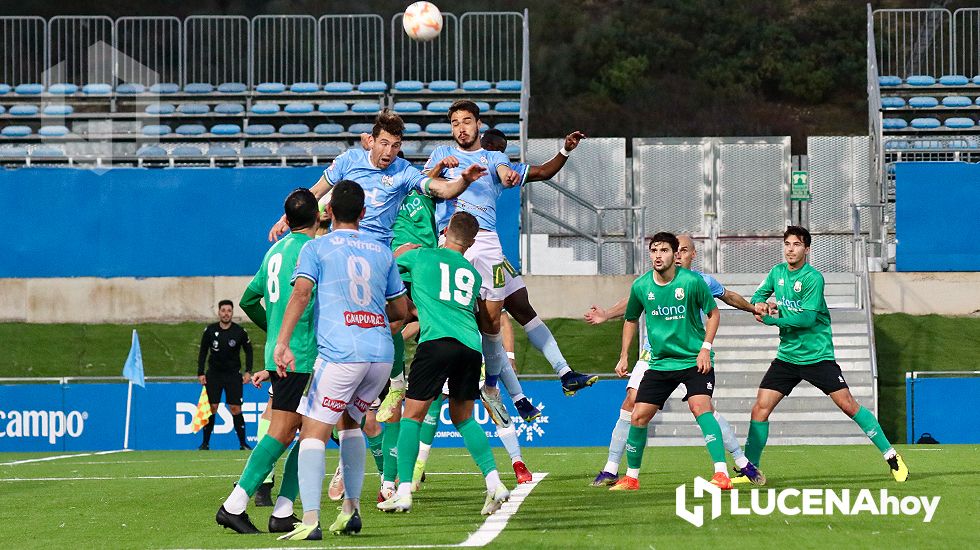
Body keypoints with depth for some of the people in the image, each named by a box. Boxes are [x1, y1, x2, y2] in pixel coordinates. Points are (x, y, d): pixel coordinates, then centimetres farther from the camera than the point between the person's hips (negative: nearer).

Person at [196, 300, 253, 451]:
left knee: (235, 408, -6)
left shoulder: (239, 331, -5)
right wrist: (200, 373, 0)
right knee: (211, 408, -4)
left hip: (233, 374, -1)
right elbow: (203, 352, 6)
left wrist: (248, 371, -1)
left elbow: (248, 350, 7)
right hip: (214, 373, 1)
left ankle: (243, 443, 0)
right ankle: (205, 443, 4)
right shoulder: (210, 330, -3)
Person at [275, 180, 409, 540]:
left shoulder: (316, 248, 5)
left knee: (313, 433, -5)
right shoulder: (382, 251, 17)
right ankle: (351, 509, 20)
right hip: (382, 353, 5)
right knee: (349, 421, 25)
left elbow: (301, 293, -11)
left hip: (340, 353, -5)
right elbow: (401, 310, 21)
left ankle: (310, 520, -19)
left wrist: (283, 342, -17)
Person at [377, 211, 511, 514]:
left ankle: (403, 492, -3)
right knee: (463, 417, 19)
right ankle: (494, 482, 6)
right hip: (471, 345, 4)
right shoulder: (473, 273, 25)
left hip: (437, 341, -4)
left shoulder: (420, 255, 13)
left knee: (412, 415, 4)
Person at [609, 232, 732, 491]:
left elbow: (713, 312, 1)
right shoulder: (640, 286, -3)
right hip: (660, 362, 4)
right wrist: (624, 357, 11)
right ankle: (631, 477, 20)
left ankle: (722, 474, -27)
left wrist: (706, 347, -9)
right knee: (638, 416, 1)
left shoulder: (691, 281, -13)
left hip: (695, 361, -4)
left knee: (700, 407, -25)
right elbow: (631, 320, 16)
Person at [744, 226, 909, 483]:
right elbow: (758, 296, 18)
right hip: (787, 355, 5)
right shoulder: (777, 272, 6)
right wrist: (759, 304, -7)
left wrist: (771, 319, -18)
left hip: (818, 355, -5)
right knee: (760, 409, -5)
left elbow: (808, 317, -20)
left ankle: (891, 456, 2)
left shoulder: (813, 278, -14)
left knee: (848, 404, -8)